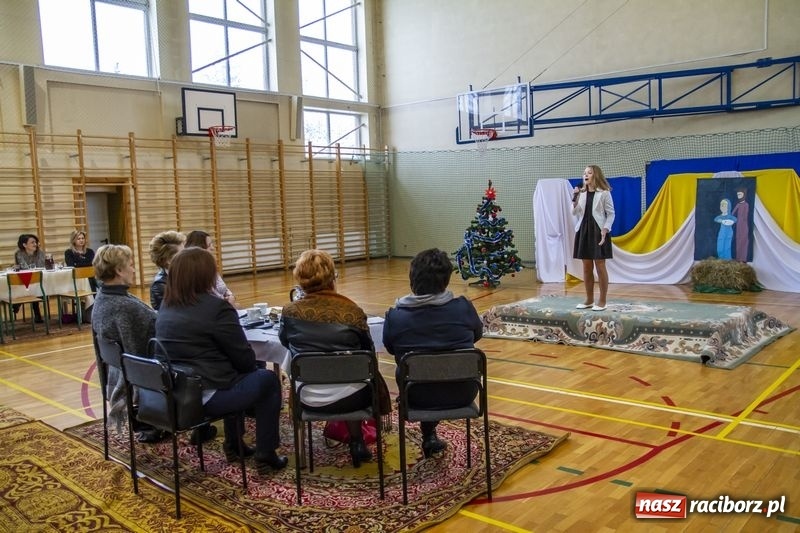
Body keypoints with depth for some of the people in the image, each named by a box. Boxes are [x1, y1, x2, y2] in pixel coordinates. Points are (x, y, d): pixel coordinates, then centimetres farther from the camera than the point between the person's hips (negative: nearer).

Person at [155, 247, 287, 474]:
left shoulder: (165, 306, 7)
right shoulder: (216, 307, -17)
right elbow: (245, 359, -12)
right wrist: (252, 365, 11)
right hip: (206, 396, -8)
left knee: (234, 376, 32)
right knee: (267, 379, 13)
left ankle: (233, 445, 38)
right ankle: (265, 455, 13)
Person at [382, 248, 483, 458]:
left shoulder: (395, 316, -17)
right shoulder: (464, 308, -16)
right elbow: (477, 335, 6)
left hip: (419, 395, 0)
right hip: (462, 392, 1)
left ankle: (429, 435, 42)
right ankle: (429, 434, 41)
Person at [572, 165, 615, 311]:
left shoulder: (604, 193, -3)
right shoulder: (581, 193, 11)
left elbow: (611, 213, -4)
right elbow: (575, 213, 9)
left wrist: (605, 230, -16)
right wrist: (575, 200, -6)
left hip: (598, 232, -5)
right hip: (583, 231, 5)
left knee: (600, 267, -2)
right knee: (587, 267, 8)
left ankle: (602, 301, 4)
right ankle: (589, 300, 17)